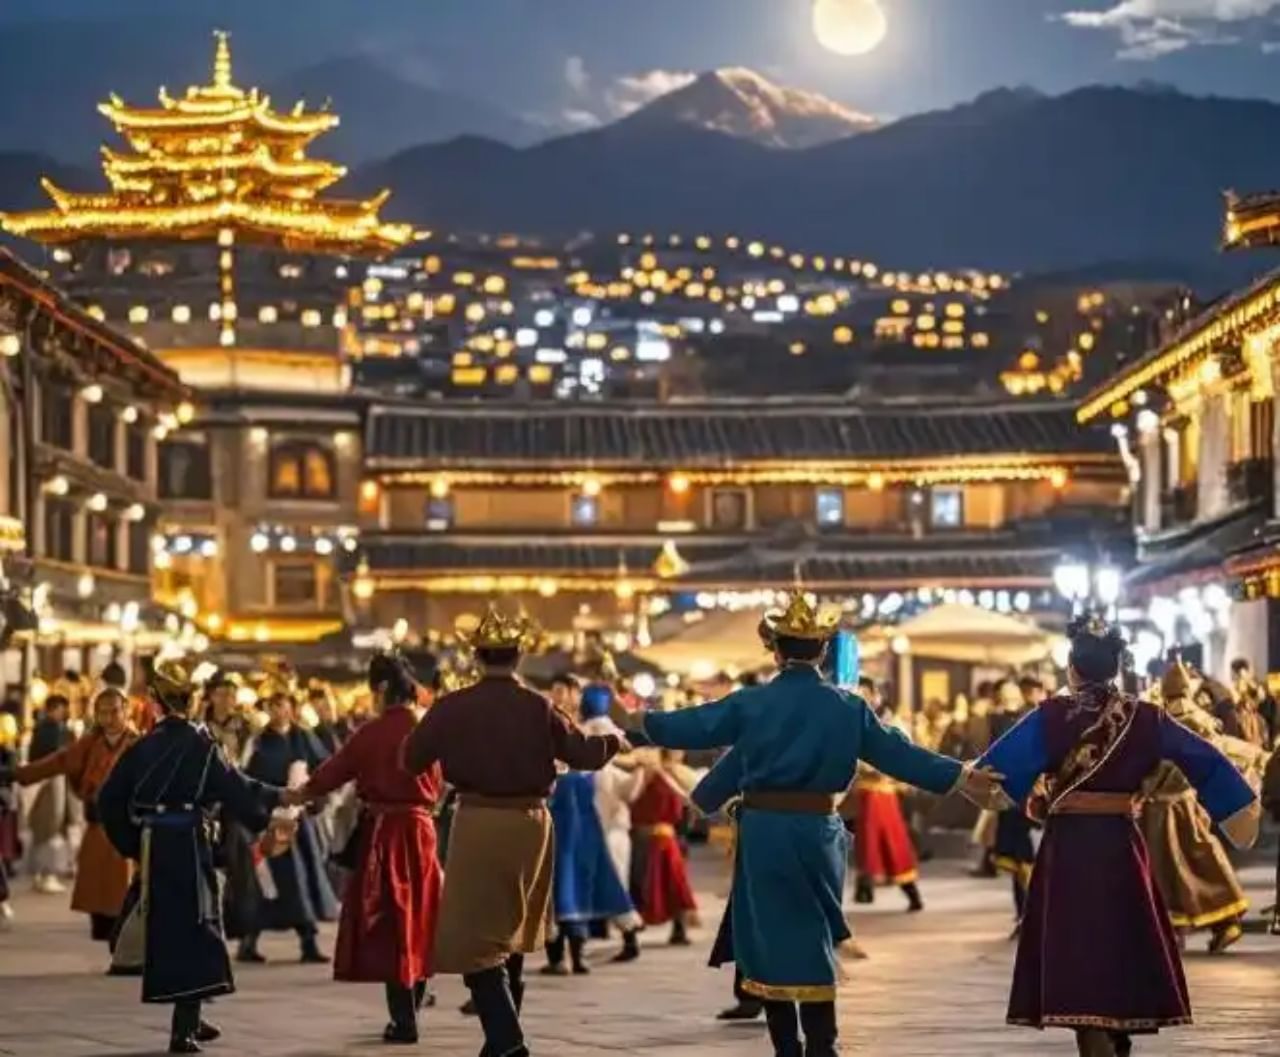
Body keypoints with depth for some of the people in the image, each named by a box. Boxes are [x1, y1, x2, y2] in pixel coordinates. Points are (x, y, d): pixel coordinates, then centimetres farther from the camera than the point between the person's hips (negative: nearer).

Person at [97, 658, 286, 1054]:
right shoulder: (201, 746, -8)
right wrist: (278, 797, 8)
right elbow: (237, 790, -8)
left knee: (166, 930, 17)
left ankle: (189, 1021, 28)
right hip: (188, 847, -6)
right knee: (193, 931, -1)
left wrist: (131, 844, 17)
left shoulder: (142, 748, 6)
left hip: (151, 847, 6)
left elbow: (110, 800, 8)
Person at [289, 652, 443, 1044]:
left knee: (389, 927, 1)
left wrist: (291, 797, 13)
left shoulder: (372, 733, -11)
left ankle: (404, 1021, -1)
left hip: (383, 834, -4)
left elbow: (331, 773, -1)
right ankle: (410, 1011, 24)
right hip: (421, 831, 4)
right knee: (417, 924, 14)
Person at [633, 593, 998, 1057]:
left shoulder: (750, 703, -4)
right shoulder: (847, 707, -1)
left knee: (770, 939, 7)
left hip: (764, 831, -1)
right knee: (813, 944, 10)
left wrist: (644, 722, 22)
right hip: (818, 832, 1)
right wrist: (960, 776, 6)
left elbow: (694, 727, 5)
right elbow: (896, 752, 0)